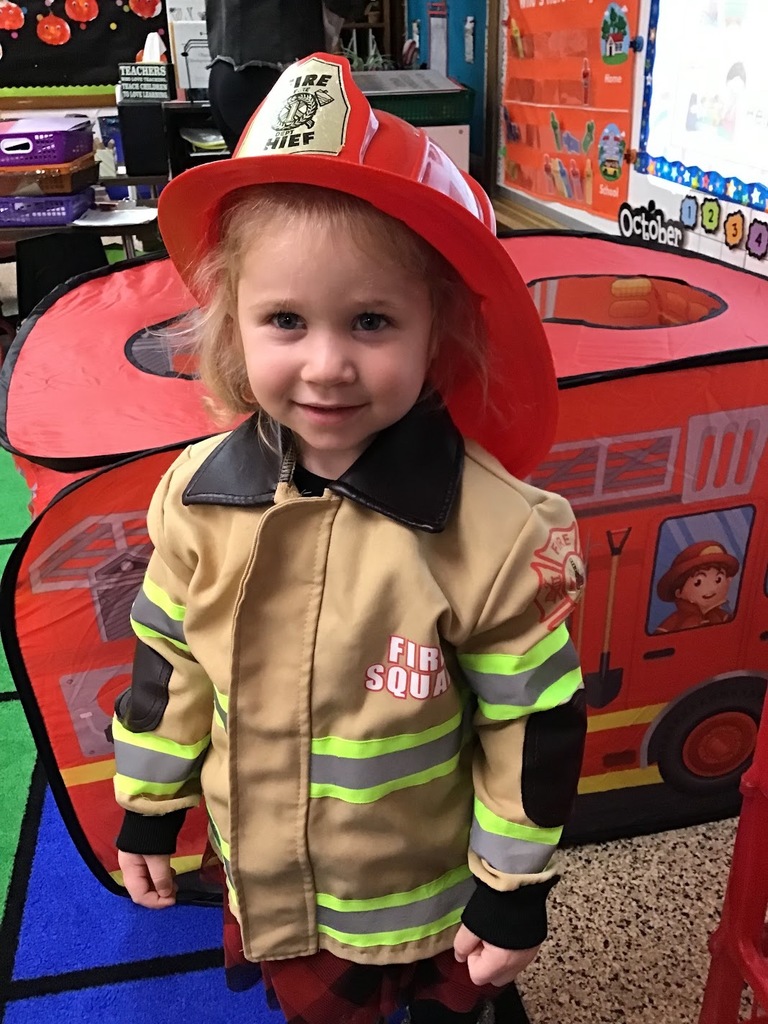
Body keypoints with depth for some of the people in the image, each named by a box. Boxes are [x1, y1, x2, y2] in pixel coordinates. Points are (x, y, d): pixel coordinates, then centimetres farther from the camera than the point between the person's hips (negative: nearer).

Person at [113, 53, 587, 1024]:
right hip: (263, 878, 3)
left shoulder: (493, 529, -28)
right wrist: (147, 808, 6)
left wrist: (515, 890, -7)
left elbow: (534, 723, -16)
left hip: (430, 898, -2)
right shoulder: (199, 496, -18)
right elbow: (166, 665, -3)